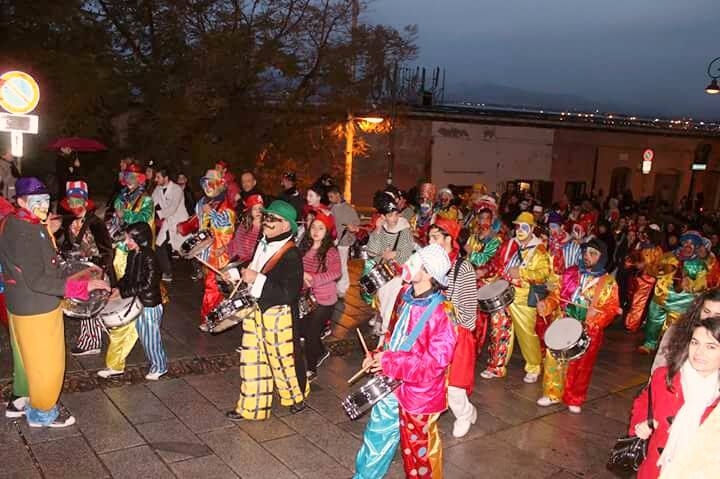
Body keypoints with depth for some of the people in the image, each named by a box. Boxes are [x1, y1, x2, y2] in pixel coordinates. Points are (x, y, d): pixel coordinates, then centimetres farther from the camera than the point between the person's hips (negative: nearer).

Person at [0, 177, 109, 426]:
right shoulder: (24, 233, -28)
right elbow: (37, 280, -31)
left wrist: (45, 232, 9)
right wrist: (81, 285, -32)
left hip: (21, 305, 10)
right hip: (37, 309, -10)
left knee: (27, 357, 27)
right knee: (47, 363, 9)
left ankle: (21, 401, 46)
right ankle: (42, 412, 28)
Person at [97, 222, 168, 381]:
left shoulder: (149, 258, -22)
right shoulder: (132, 255, 2)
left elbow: (147, 285, -24)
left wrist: (123, 293, -23)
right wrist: (118, 288, -5)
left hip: (149, 305, -8)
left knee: (150, 338, 8)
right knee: (119, 333, 12)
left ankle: (159, 367, 30)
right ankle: (115, 367, 29)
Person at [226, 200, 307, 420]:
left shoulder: (291, 254, -22)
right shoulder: (264, 244, 3)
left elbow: (289, 293, -28)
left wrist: (256, 279, -28)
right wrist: (236, 274, 10)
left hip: (278, 317, -8)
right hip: (256, 312, 8)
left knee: (283, 361, 10)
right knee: (252, 360, 14)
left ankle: (297, 397, 38)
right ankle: (251, 407, 29)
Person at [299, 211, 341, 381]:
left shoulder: (331, 251, -14)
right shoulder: (304, 248, 4)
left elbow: (335, 273, -28)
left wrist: (313, 278, -36)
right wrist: (301, 278, -9)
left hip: (324, 300, -6)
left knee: (311, 333, 0)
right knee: (302, 329, 16)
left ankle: (311, 369, 19)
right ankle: (322, 352, 41)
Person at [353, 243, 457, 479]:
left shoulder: (441, 313, -26)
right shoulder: (405, 298, -2)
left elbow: (434, 363, -26)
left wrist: (389, 362, -24)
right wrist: (378, 355, -1)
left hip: (419, 394, -7)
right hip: (392, 386, 7)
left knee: (418, 448, 16)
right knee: (377, 436, 23)